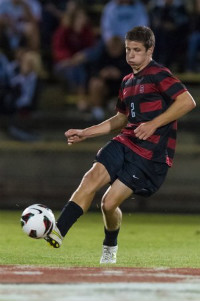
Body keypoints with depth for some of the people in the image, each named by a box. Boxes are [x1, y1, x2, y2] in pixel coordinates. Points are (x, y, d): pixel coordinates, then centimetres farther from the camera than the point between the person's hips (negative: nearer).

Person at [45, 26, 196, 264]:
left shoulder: (158, 74, -7)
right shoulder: (128, 81, 19)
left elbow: (187, 101, -17)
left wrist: (154, 124, -21)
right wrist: (85, 133, 25)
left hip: (151, 153, -7)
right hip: (126, 142, 7)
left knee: (109, 203, -10)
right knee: (92, 178, -19)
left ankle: (110, 248, 20)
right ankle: (57, 233, -25)